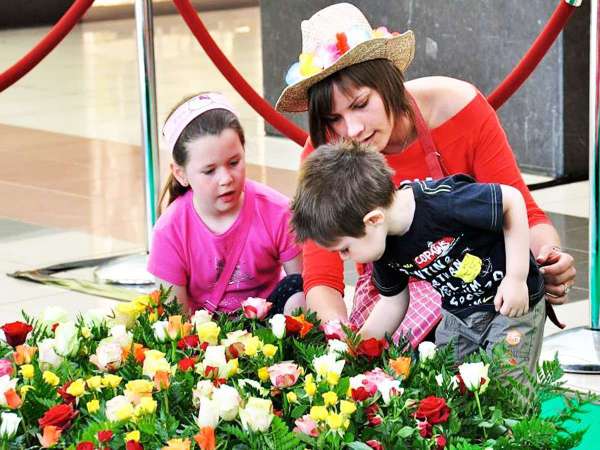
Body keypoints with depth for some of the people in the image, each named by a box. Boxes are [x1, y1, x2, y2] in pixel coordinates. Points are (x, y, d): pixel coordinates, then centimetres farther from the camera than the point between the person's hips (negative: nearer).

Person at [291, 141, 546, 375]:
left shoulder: (442, 202, -34)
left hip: (514, 301, -7)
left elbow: (512, 200, -24)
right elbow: (393, 302, 6)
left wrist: (516, 278, -23)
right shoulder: (384, 246, -9)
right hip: (457, 314, 7)